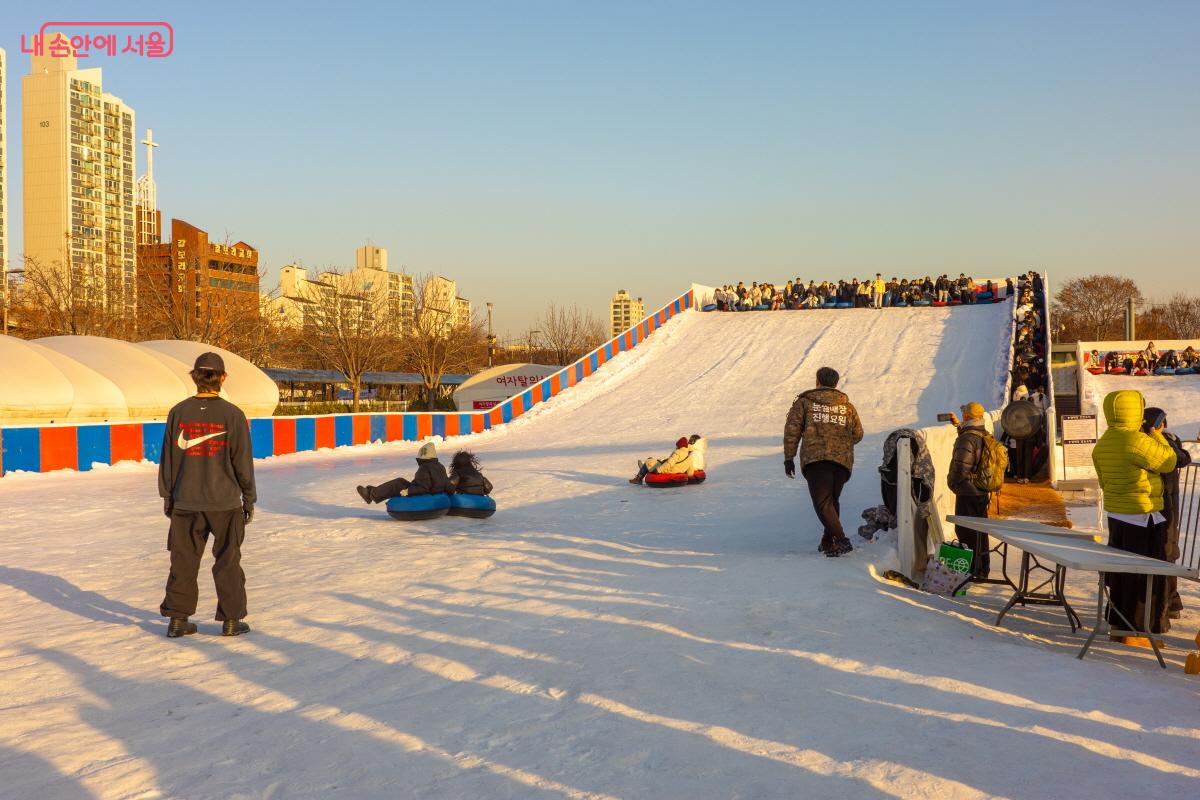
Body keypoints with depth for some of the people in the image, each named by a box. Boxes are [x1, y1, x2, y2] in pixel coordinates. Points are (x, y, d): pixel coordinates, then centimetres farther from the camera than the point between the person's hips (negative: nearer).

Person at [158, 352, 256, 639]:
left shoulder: (179, 412, -2)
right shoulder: (232, 414, -9)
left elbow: (169, 459, 4)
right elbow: (243, 462, -5)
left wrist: (167, 496, 15)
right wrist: (249, 498, 6)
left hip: (186, 502, 2)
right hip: (225, 501, -2)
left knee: (183, 561, 12)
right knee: (227, 562, 8)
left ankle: (177, 619, 16)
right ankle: (231, 620, 14)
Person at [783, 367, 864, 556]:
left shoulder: (804, 402, 10)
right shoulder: (847, 405, 20)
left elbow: (792, 430, 2)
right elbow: (858, 434, 20)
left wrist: (789, 458, 5)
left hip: (815, 457, -4)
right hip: (843, 459, 4)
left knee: (822, 502, -8)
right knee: (832, 500, 19)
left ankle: (841, 541, -22)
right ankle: (828, 541, 19)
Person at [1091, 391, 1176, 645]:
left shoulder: (1102, 444, 7)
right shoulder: (1136, 440, -21)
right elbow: (1168, 462, -10)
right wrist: (1157, 434, 4)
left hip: (1115, 515, 9)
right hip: (1143, 517, -9)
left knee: (1119, 572, 16)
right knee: (1145, 576, 1)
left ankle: (1118, 624, 25)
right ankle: (1137, 631, 5)